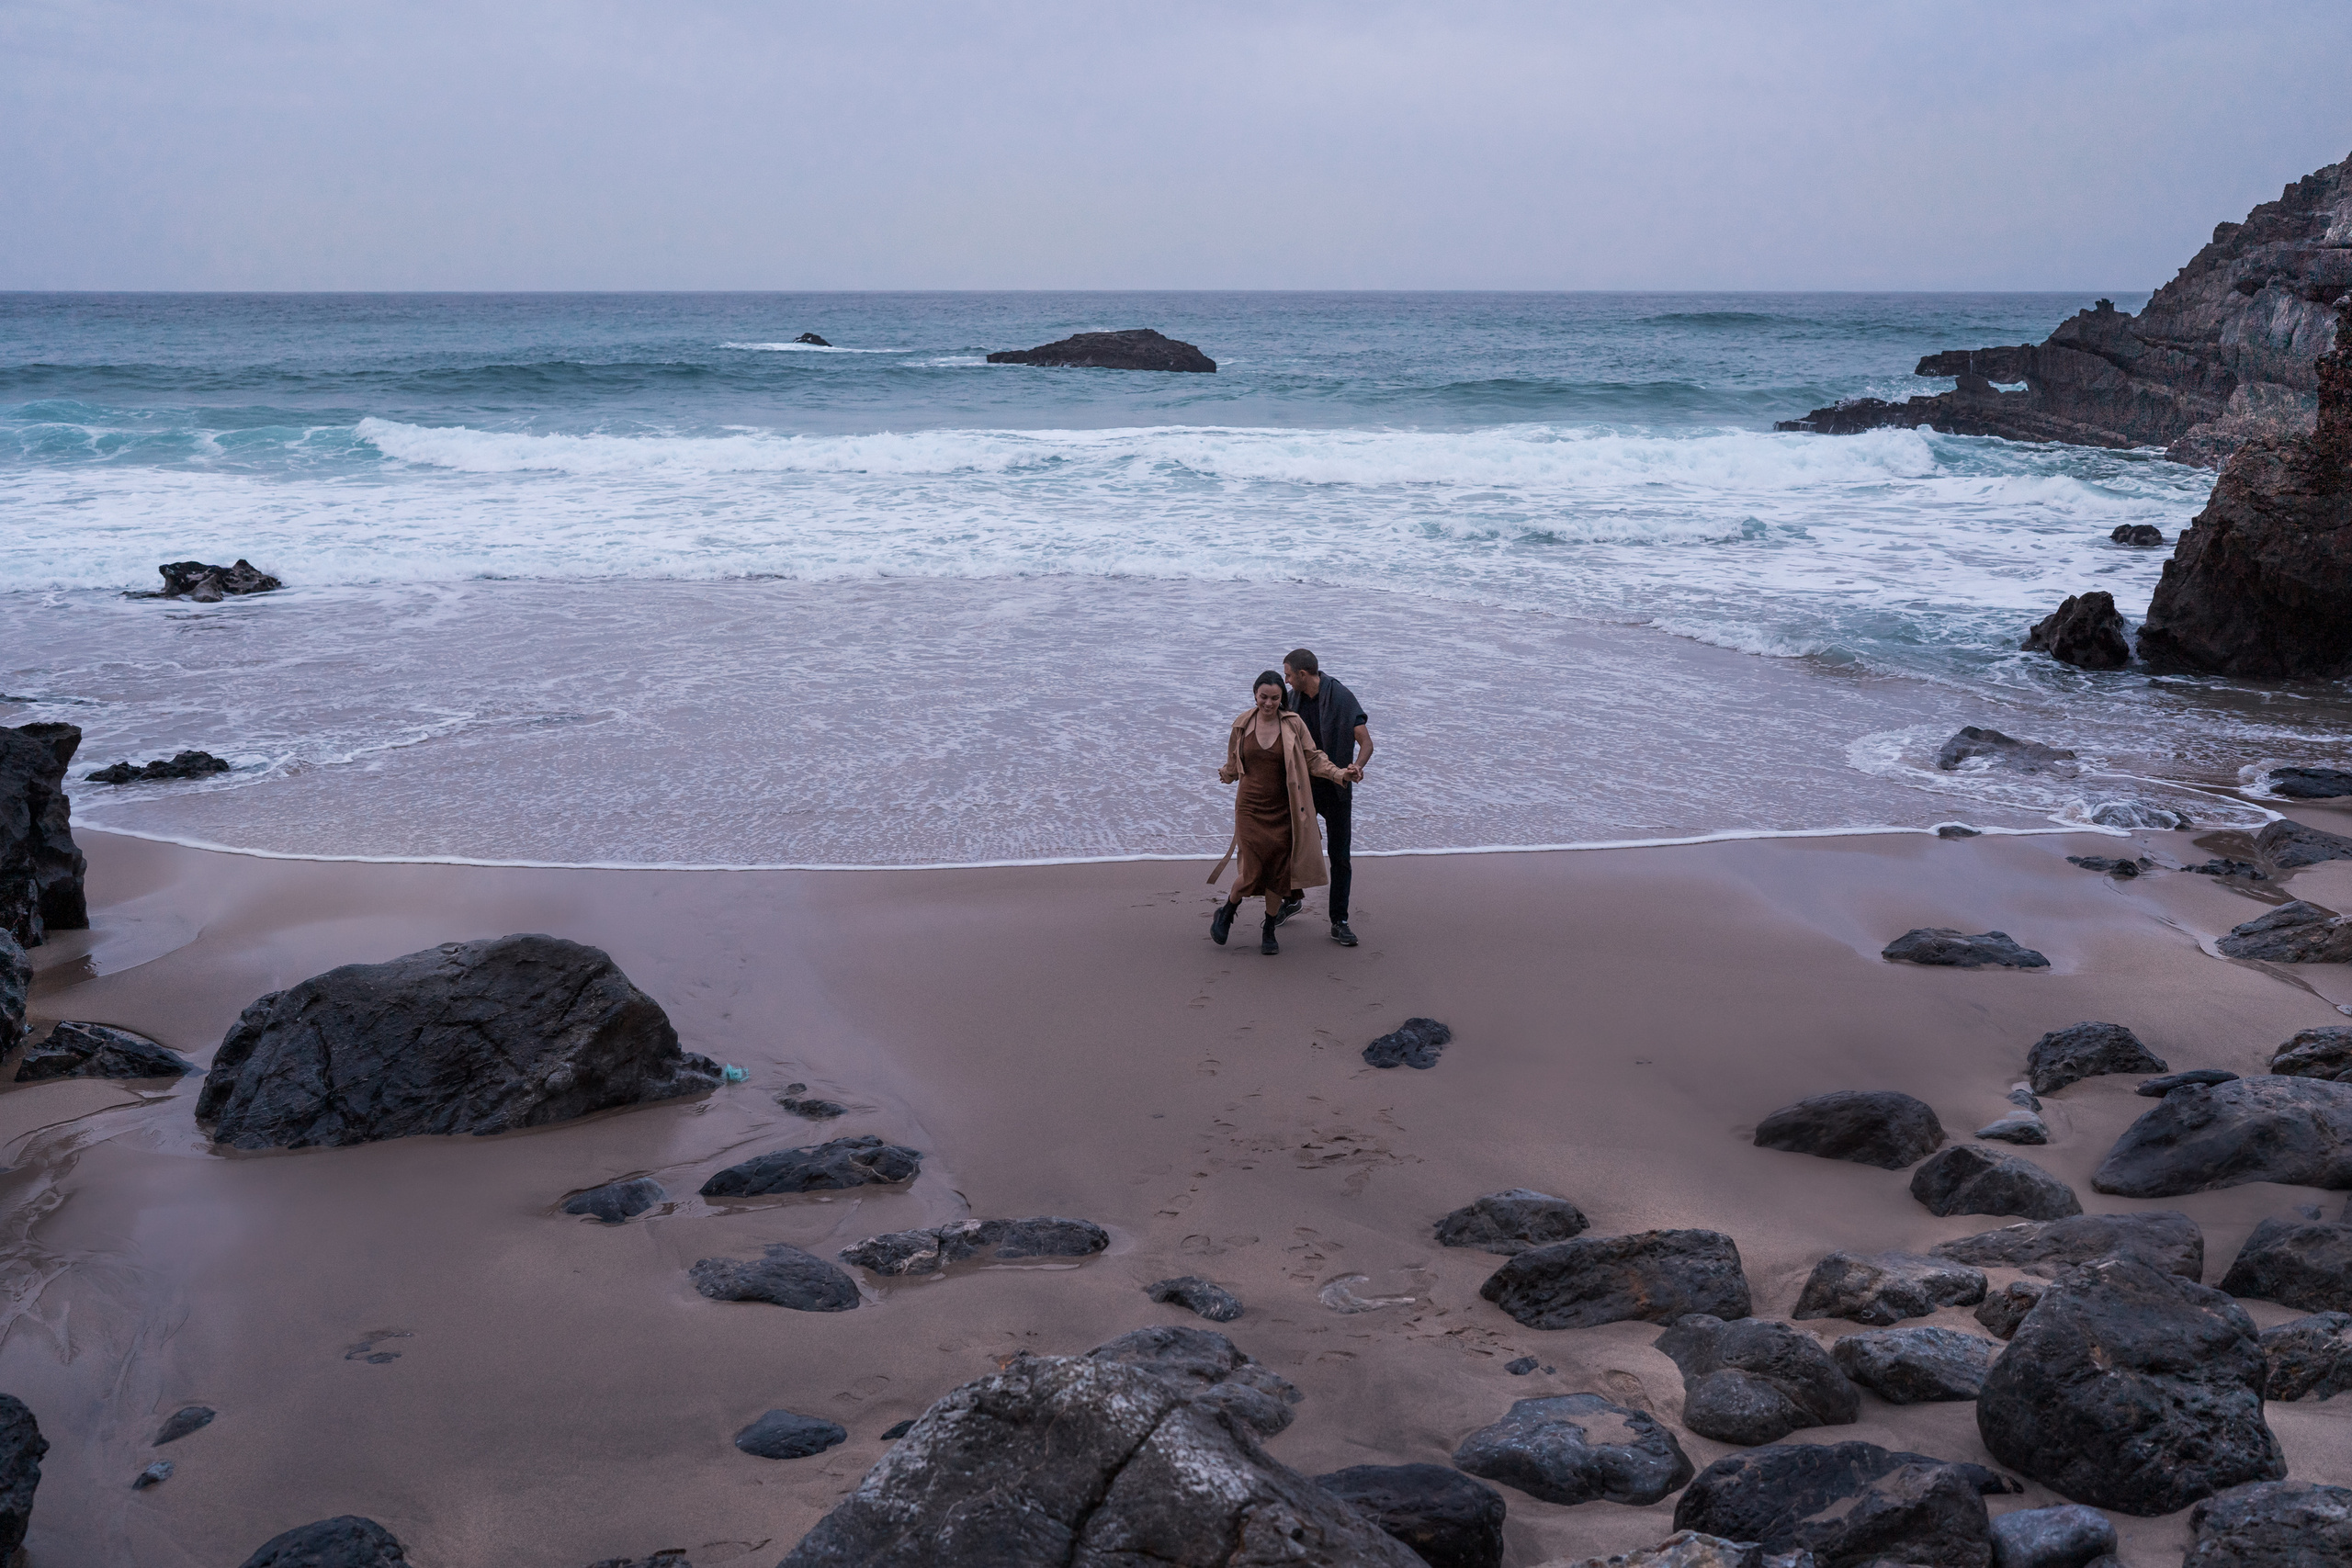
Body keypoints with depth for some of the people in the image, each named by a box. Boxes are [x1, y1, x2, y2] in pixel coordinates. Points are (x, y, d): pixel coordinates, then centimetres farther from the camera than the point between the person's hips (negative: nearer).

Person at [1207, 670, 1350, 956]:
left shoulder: (1293, 724, -2)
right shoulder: (1242, 726, 2)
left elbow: (1313, 758, -2)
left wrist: (1338, 773, -15)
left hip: (1283, 811, 0)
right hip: (1251, 809, 0)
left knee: (1278, 874, 2)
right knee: (1253, 872, -9)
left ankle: (1269, 931, 21)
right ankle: (1226, 913, 21)